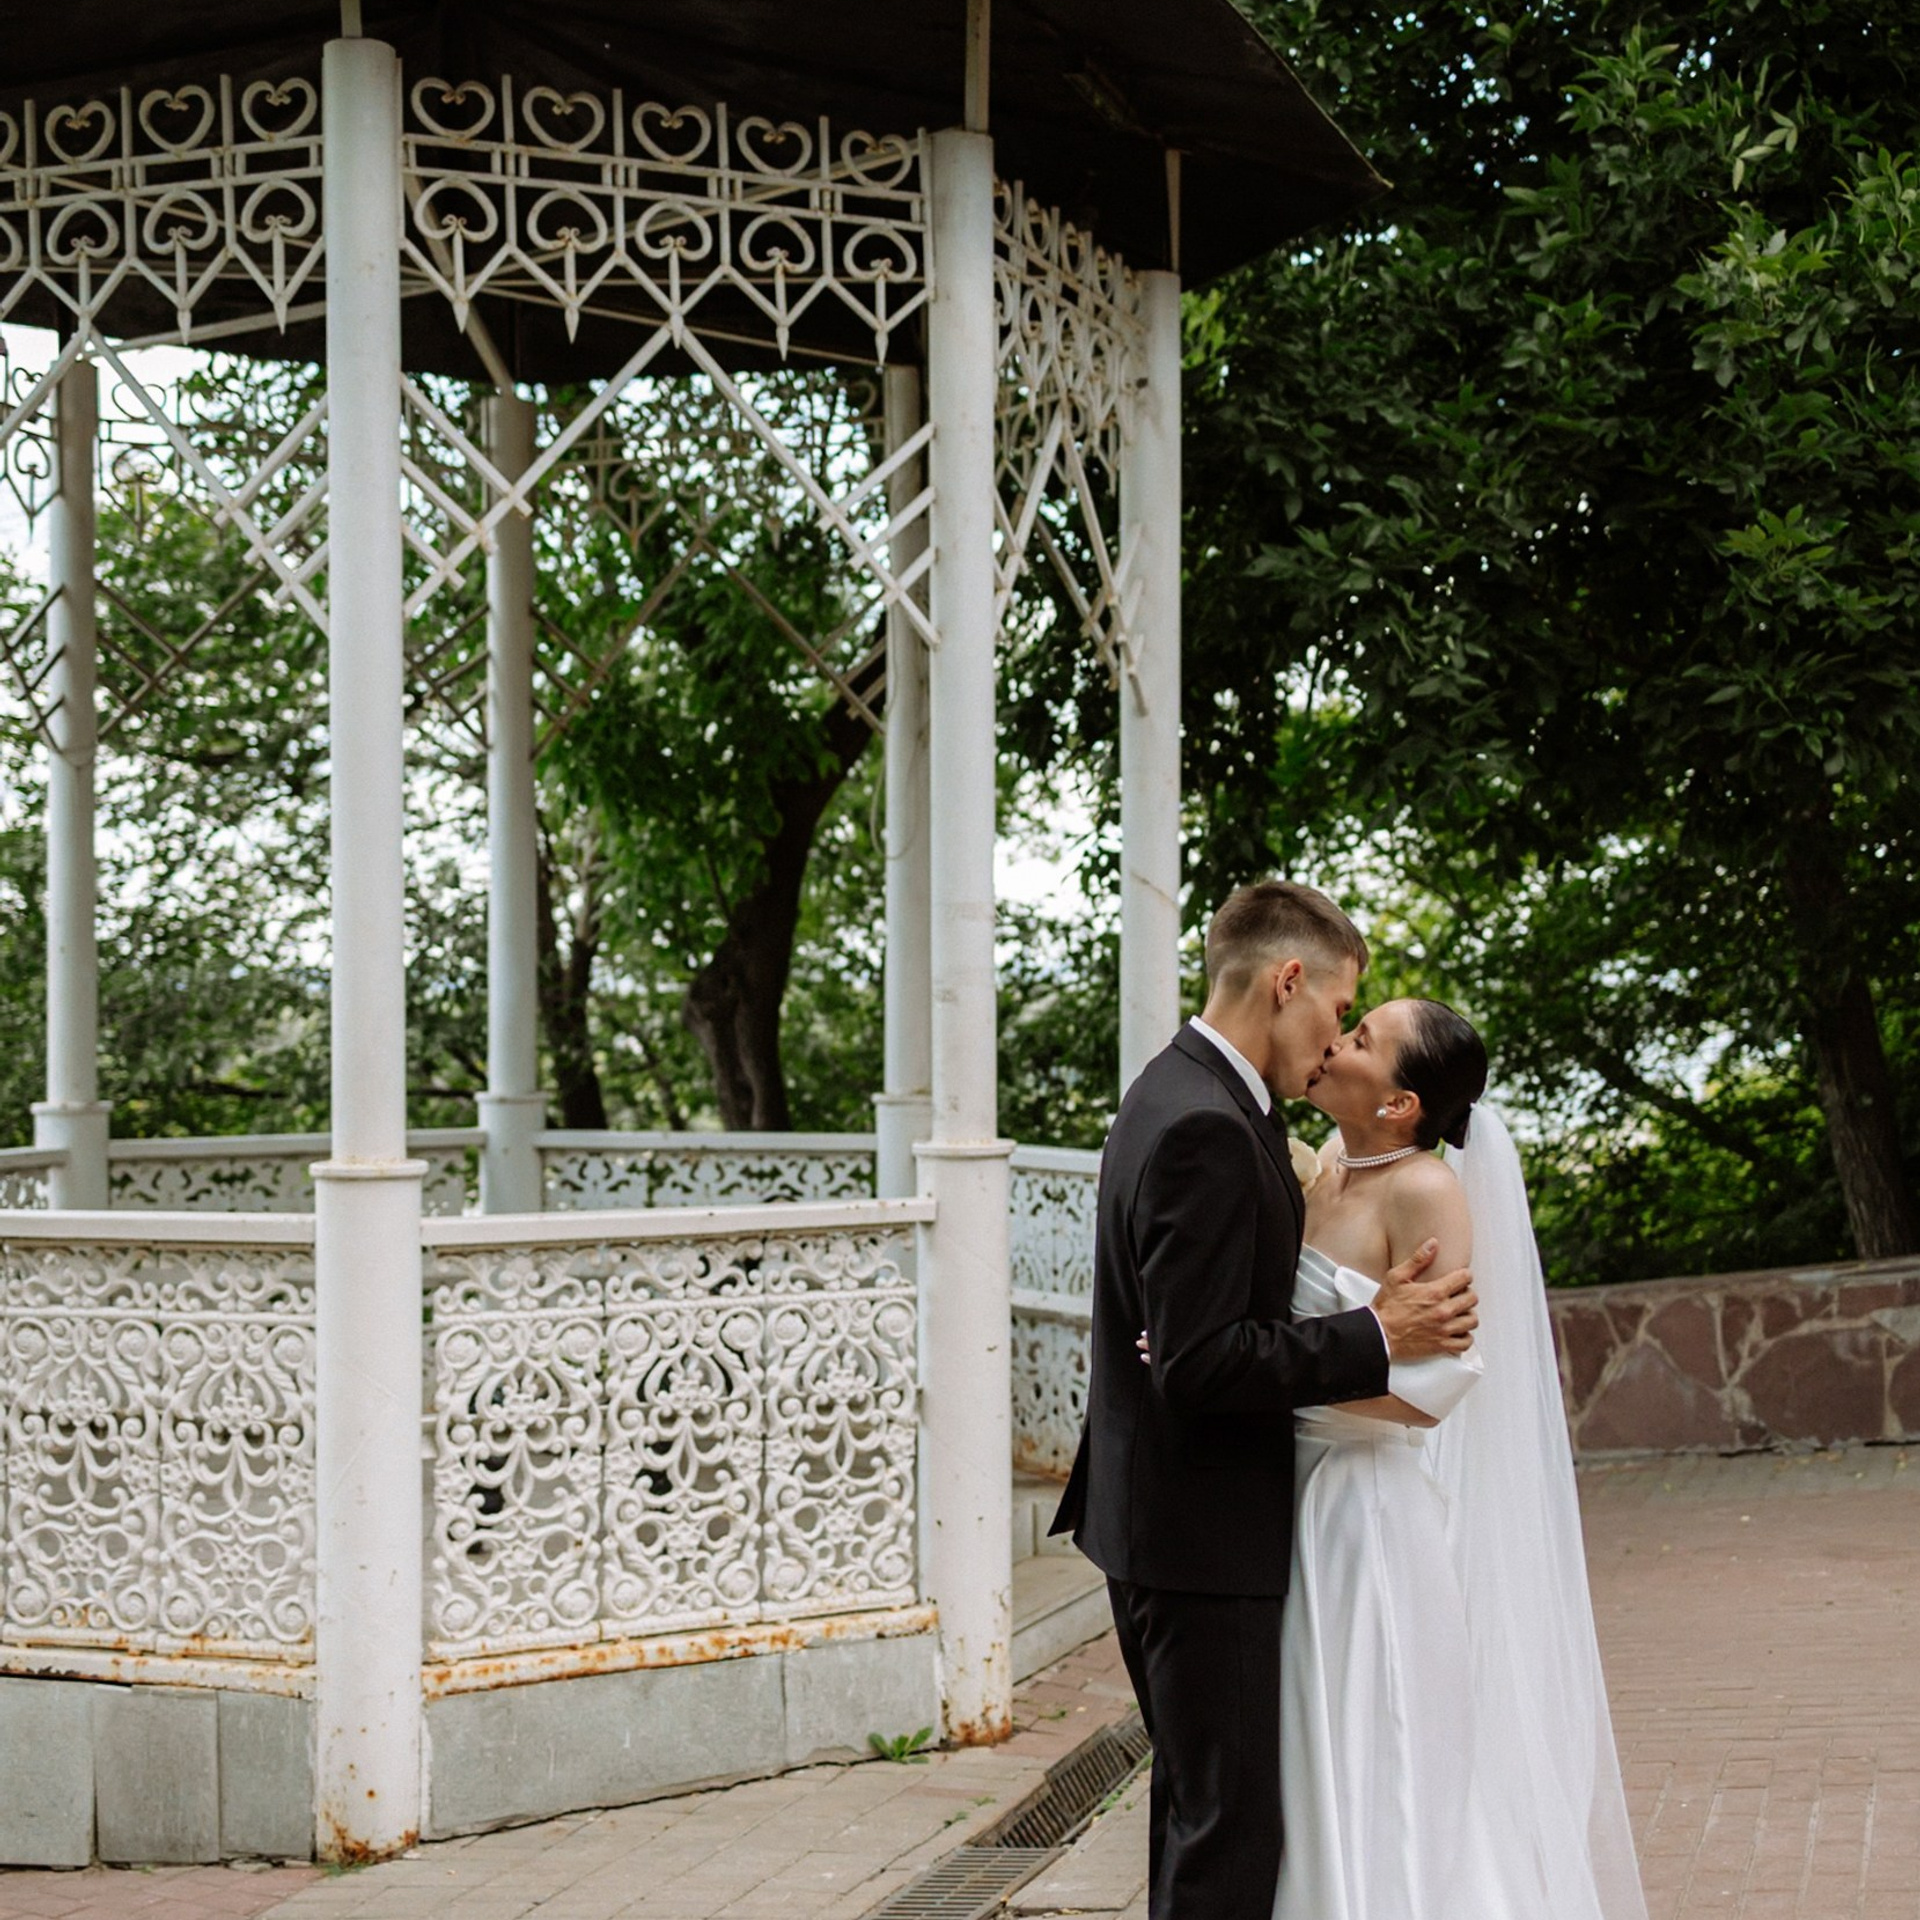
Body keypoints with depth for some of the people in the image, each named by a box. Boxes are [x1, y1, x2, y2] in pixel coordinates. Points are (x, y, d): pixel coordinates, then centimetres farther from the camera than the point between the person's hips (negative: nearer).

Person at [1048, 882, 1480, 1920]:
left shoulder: (1180, 1096, 11)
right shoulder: (1206, 1130, -22)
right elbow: (1201, 1364, -25)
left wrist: (1372, 1311, 9)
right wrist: (1376, 1337, -19)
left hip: (1163, 1521, 11)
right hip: (1202, 1529, -11)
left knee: (1199, 1802, 19)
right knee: (1231, 1817, -5)